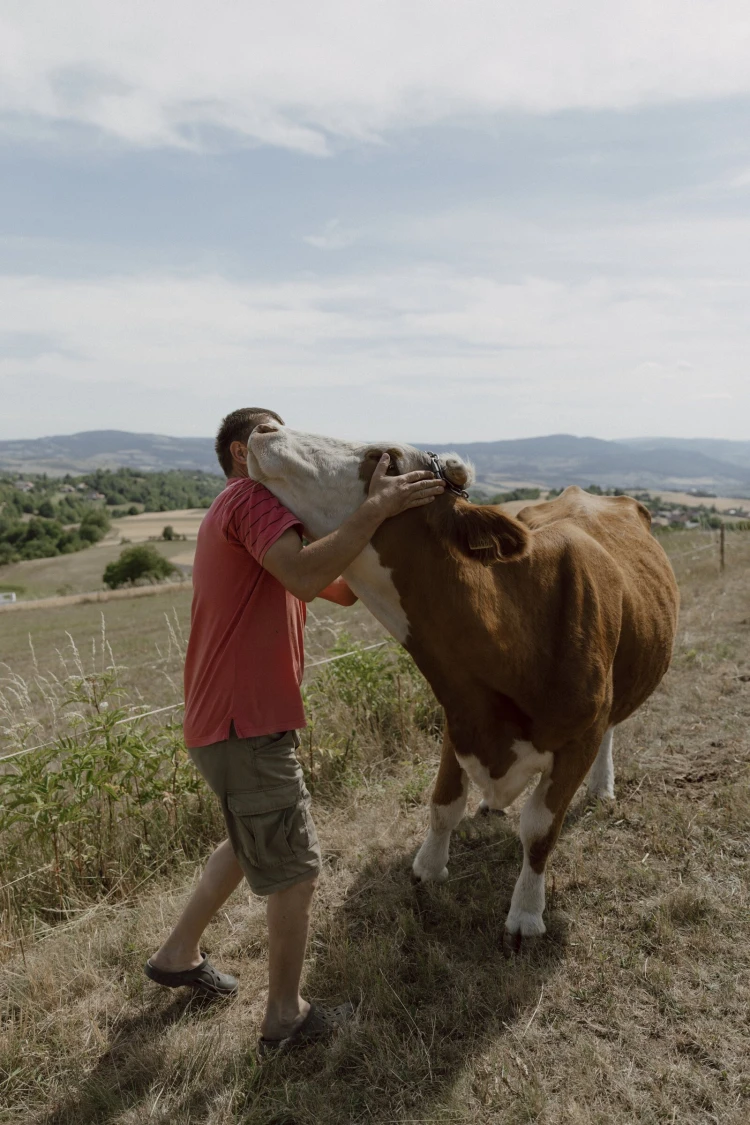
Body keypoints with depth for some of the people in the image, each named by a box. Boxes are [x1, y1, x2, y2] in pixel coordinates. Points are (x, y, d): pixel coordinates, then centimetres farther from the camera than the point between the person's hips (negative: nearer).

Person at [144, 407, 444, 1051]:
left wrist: (387, 519, 3)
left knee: (253, 842, 28)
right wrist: (375, 509, -26)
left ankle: (178, 955, 43)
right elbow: (306, 578, -32)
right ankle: (286, 1017, 25)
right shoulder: (250, 498, -12)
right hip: (246, 727, -10)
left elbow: (342, 588, 12)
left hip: (235, 719, 10)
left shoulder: (249, 511, 19)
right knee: (296, 871, 5)